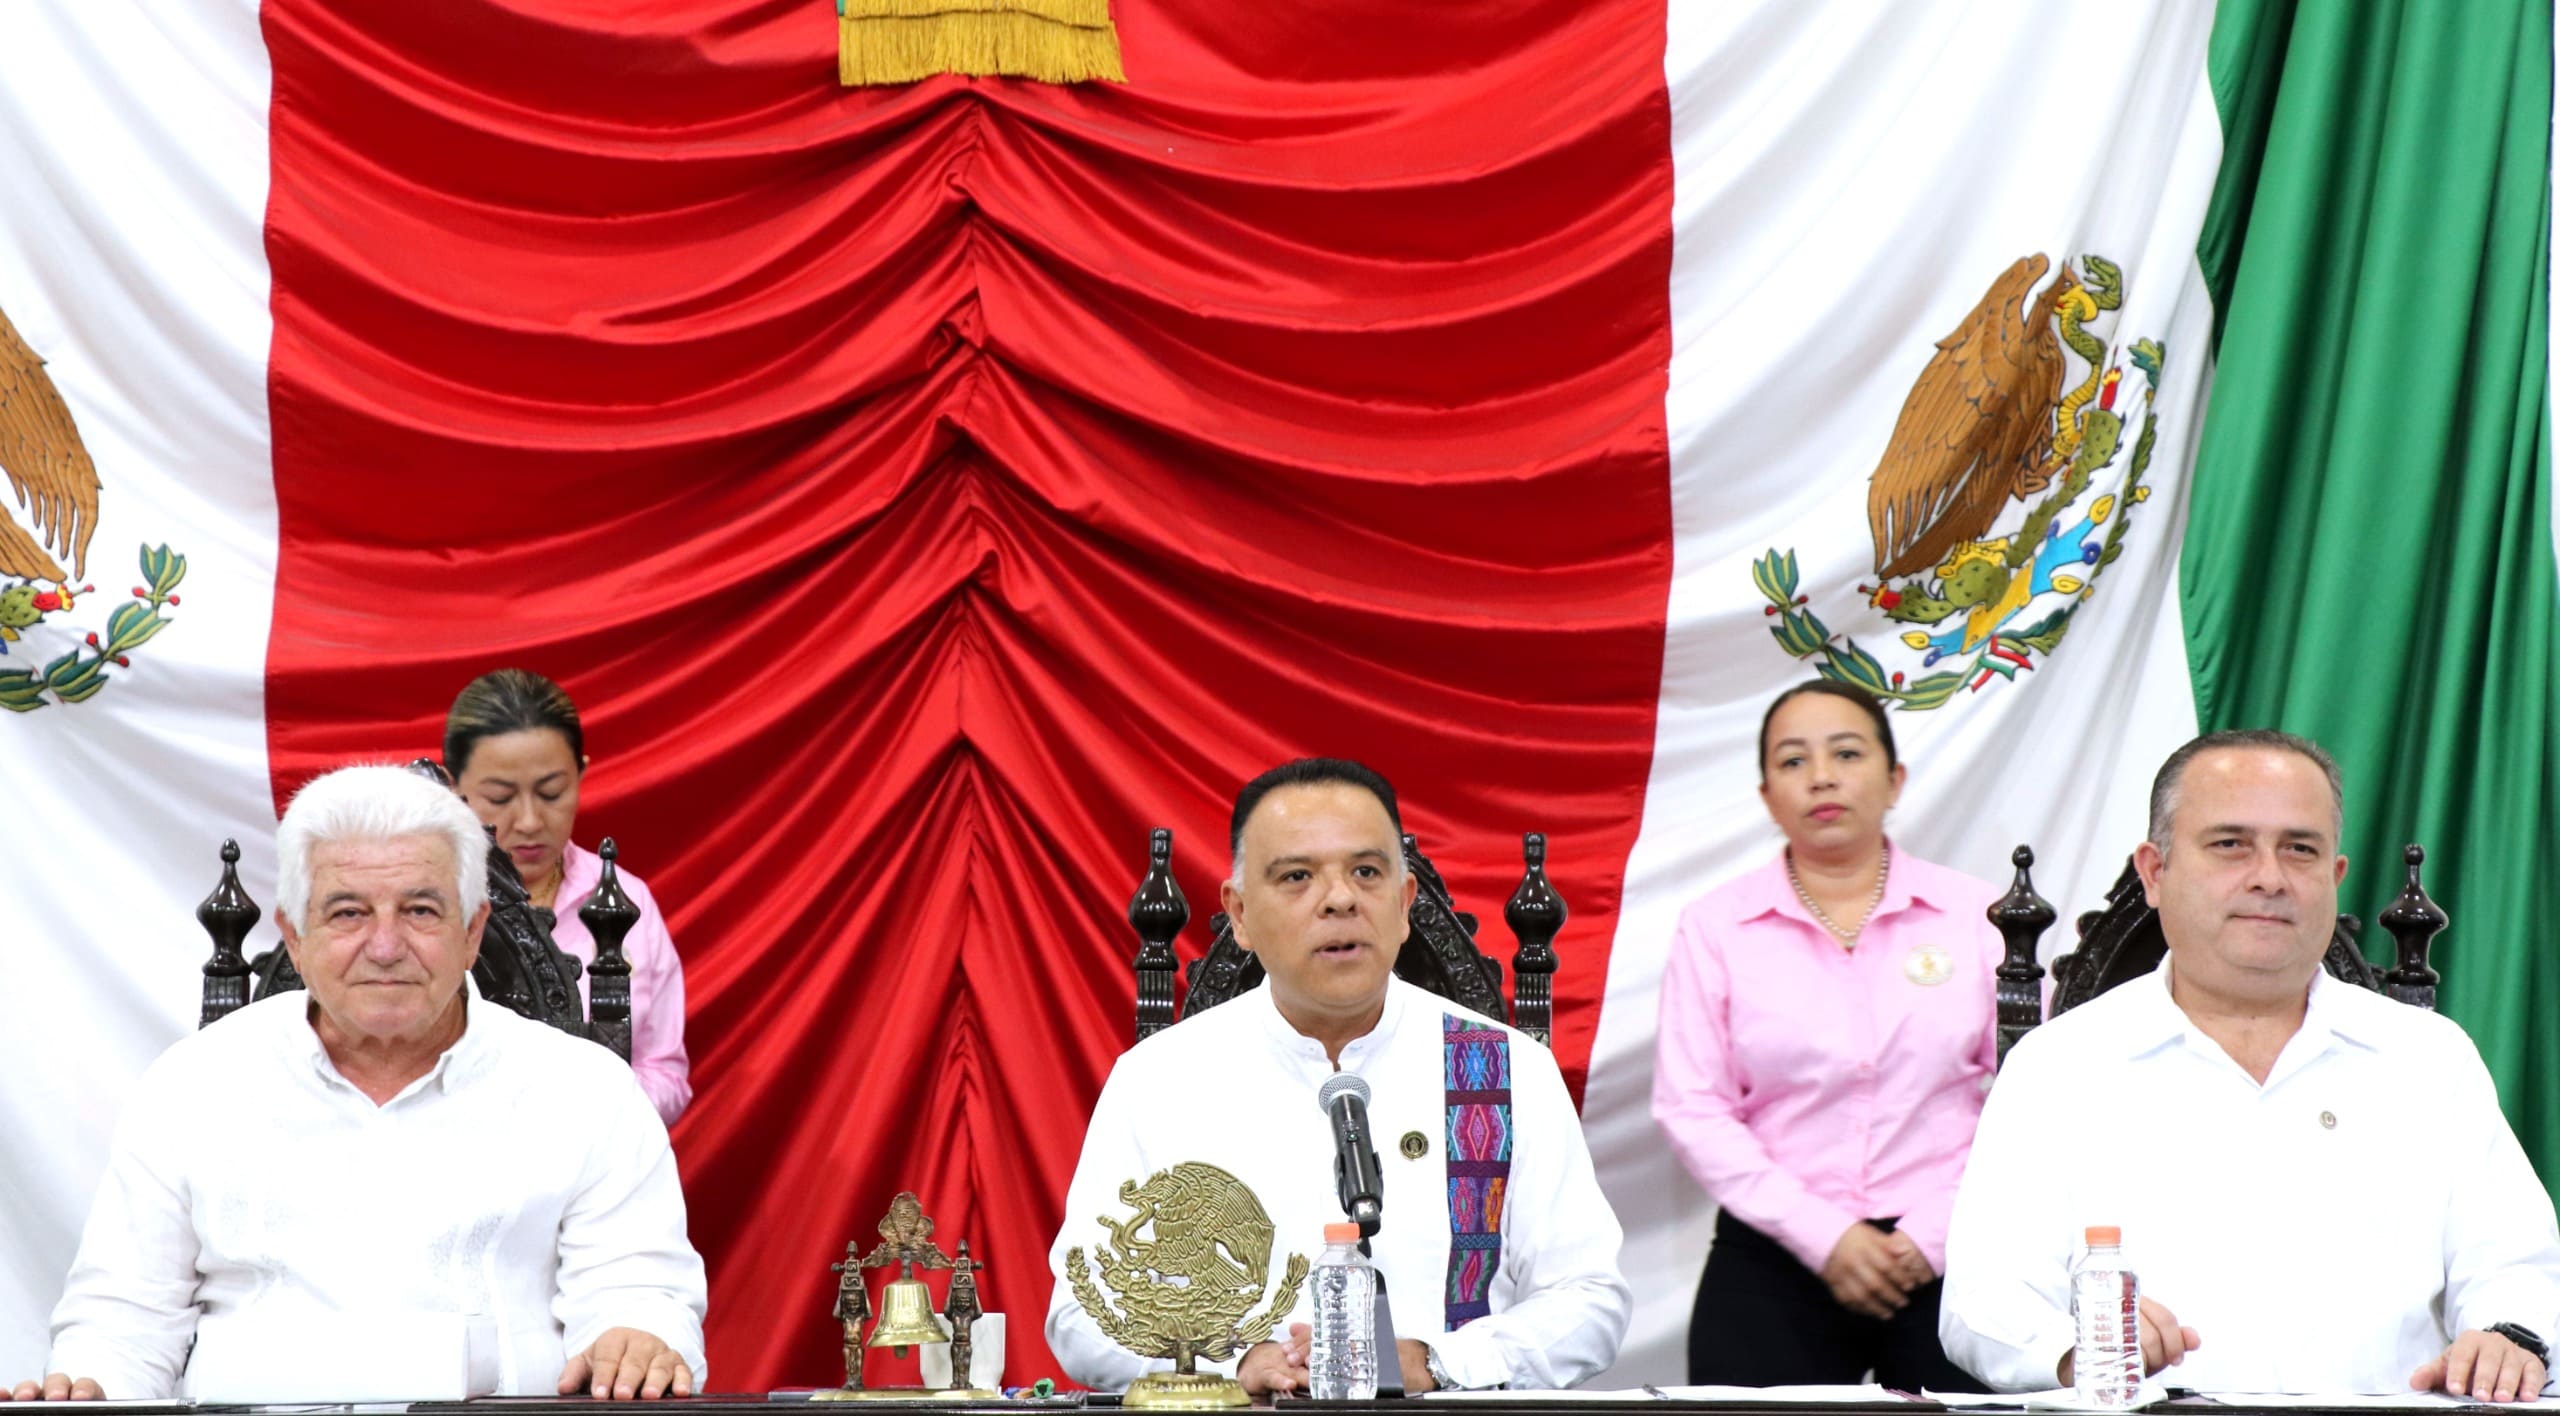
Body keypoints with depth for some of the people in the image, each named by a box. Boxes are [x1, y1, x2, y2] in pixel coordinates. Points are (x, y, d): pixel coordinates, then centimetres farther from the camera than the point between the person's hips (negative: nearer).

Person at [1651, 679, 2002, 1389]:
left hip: (1947, 1261, 0)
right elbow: (1691, 1108, -1)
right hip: (1775, 1265, 0)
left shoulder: (1975, 916, 6)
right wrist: (1823, 1236, -9)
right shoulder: (1716, 926, 5)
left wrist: (1935, 1235, -8)